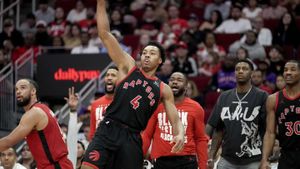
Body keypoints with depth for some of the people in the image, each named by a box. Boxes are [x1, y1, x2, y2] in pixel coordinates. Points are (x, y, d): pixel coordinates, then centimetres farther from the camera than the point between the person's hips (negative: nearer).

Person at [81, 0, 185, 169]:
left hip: (132, 138, 2)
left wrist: (180, 134, -14)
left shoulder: (163, 89, 14)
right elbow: (105, 34, 3)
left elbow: (176, 120, 11)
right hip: (108, 130, -2)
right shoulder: (129, 67, 10)